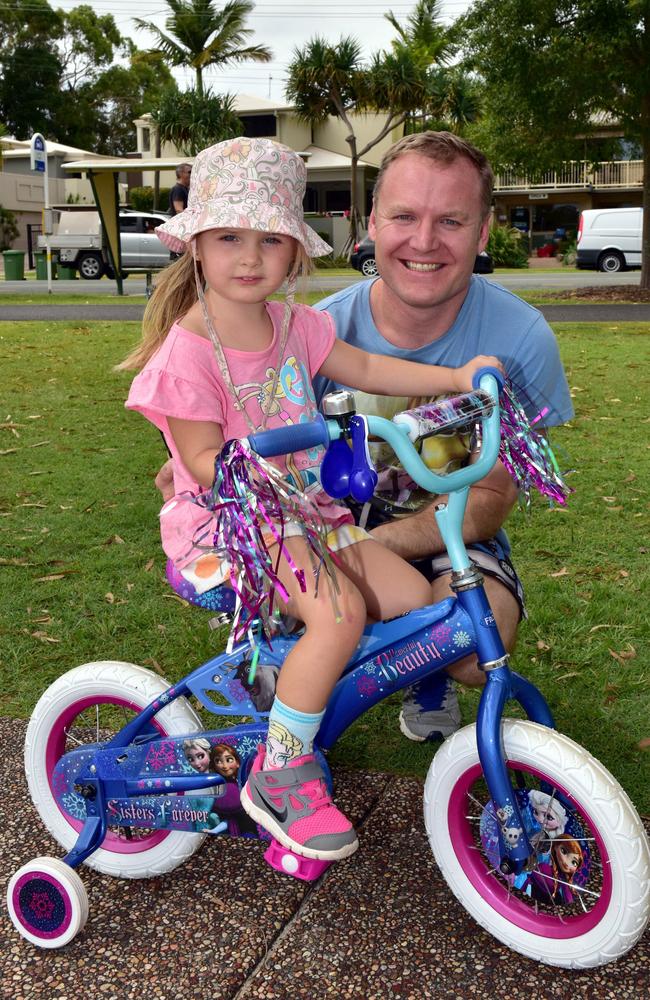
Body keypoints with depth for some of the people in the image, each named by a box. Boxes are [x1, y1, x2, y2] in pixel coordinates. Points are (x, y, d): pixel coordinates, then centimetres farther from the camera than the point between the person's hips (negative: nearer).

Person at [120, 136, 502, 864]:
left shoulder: (295, 326, 5)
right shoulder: (186, 351, -16)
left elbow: (367, 369, 7)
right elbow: (205, 464, -16)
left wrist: (458, 377, -4)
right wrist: (266, 466, -33)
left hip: (302, 510, 7)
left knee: (411, 595, -9)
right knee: (339, 610, -29)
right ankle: (277, 776, -12)